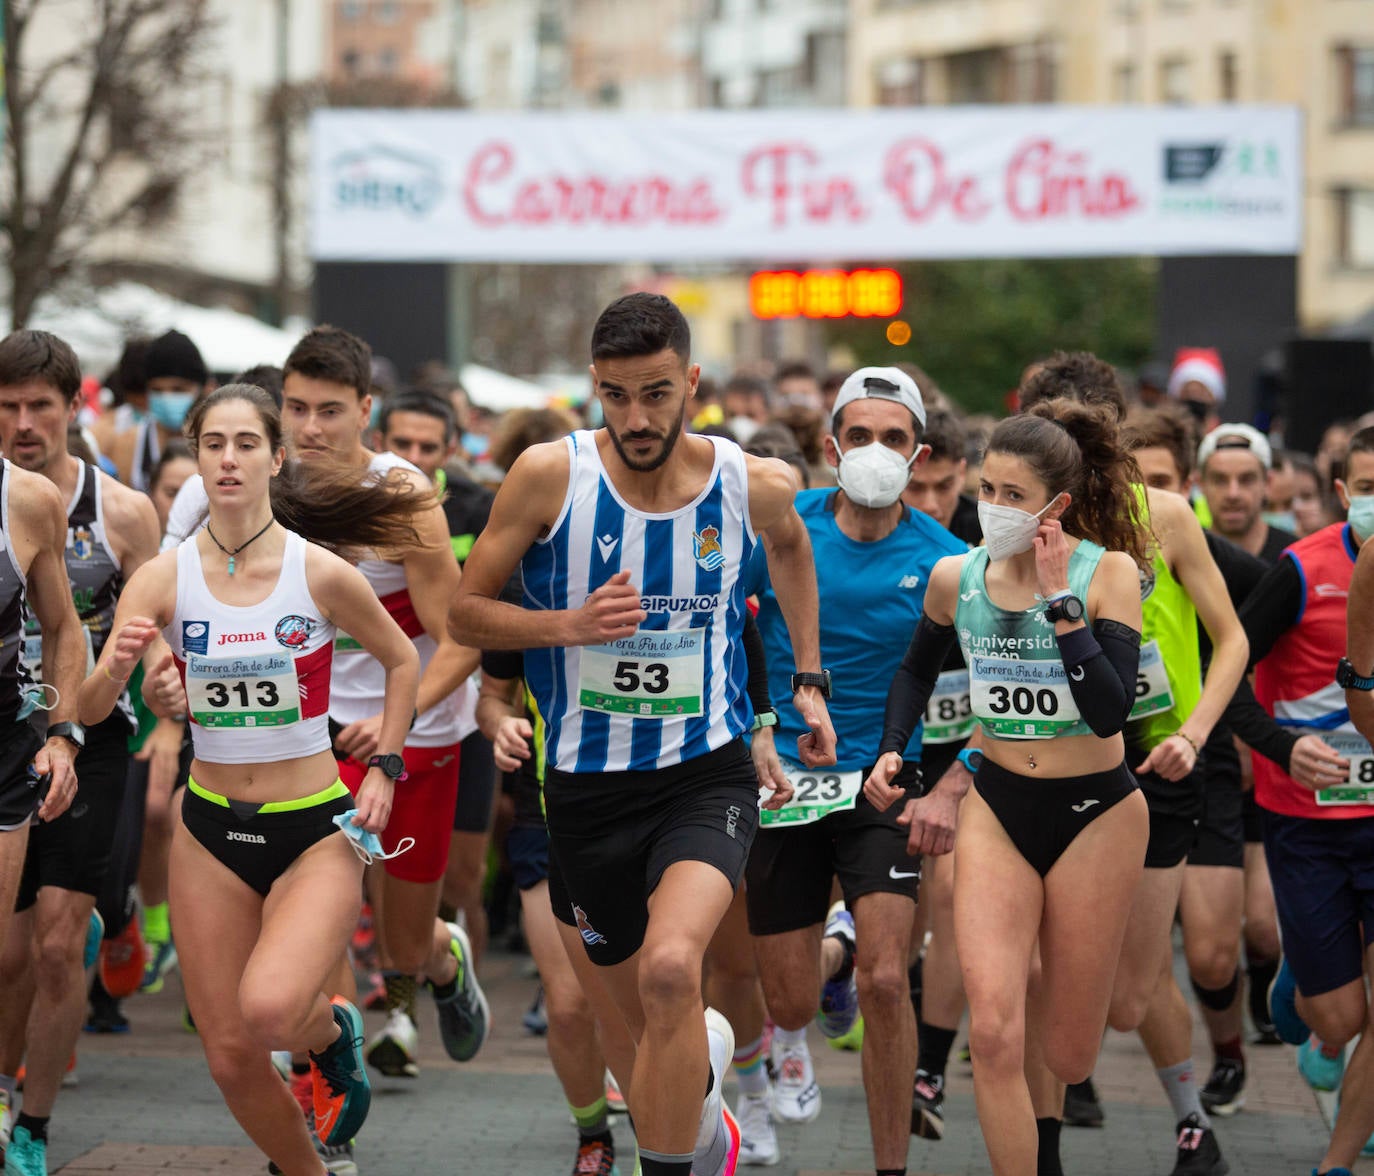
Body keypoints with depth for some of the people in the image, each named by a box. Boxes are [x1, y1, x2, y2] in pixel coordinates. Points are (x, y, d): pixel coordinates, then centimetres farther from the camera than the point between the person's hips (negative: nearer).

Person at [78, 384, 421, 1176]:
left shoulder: (321, 573, -10)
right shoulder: (165, 577, -5)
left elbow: (402, 660, 8)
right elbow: (90, 710, -9)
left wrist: (385, 768, -1)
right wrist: (116, 668, -31)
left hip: (317, 830, -3)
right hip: (211, 830, 3)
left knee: (270, 1009, -28)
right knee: (231, 1058, 3)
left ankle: (335, 1030, 8)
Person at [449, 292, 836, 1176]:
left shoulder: (754, 486, -6)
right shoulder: (549, 475, -11)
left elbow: (792, 545, 20)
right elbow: (466, 613, -3)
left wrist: (808, 680, 17)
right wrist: (570, 624, -20)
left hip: (706, 773, -1)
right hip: (587, 783, 1)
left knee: (671, 969, -31)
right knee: (656, 1035, 15)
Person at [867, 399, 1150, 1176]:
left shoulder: (1108, 573, -13)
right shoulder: (956, 578, -2)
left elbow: (1111, 713, -23)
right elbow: (919, 668, 20)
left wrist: (1061, 602, -25)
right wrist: (892, 751, 6)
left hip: (1096, 814, -2)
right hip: (998, 810, 2)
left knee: (1066, 1054, 5)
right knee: (994, 1033, -16)